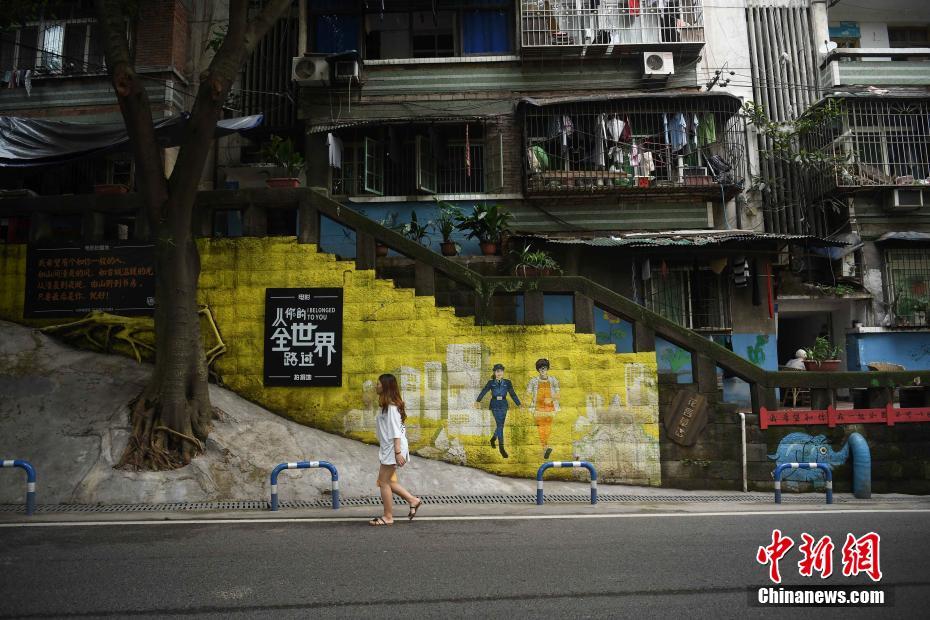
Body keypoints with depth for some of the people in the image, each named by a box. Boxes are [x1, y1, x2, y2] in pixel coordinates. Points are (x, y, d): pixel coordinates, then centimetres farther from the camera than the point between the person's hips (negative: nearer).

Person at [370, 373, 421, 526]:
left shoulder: (391, 407, -17)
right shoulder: (388, 406, 14)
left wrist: (398, 452, -23)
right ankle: (413, 500, 18)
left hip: (392, 449, -10)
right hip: (387, 449, 10)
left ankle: (387, 517, 8)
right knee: (386, 481, 14)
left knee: (384, 482, -1)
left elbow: (396, 431, -21)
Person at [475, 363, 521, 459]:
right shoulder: (491, 382, 0)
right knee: (500, 425, -11)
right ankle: (501, 447, -7)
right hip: (495, 405, -3)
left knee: (501, 425, 10)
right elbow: (483, 392, -7)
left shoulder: (507, 382, 4)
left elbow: (513, 394, 3)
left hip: (503, 405, 3)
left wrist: (519, 404, -7)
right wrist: (477, 401, -20)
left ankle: (493, 438, 40)